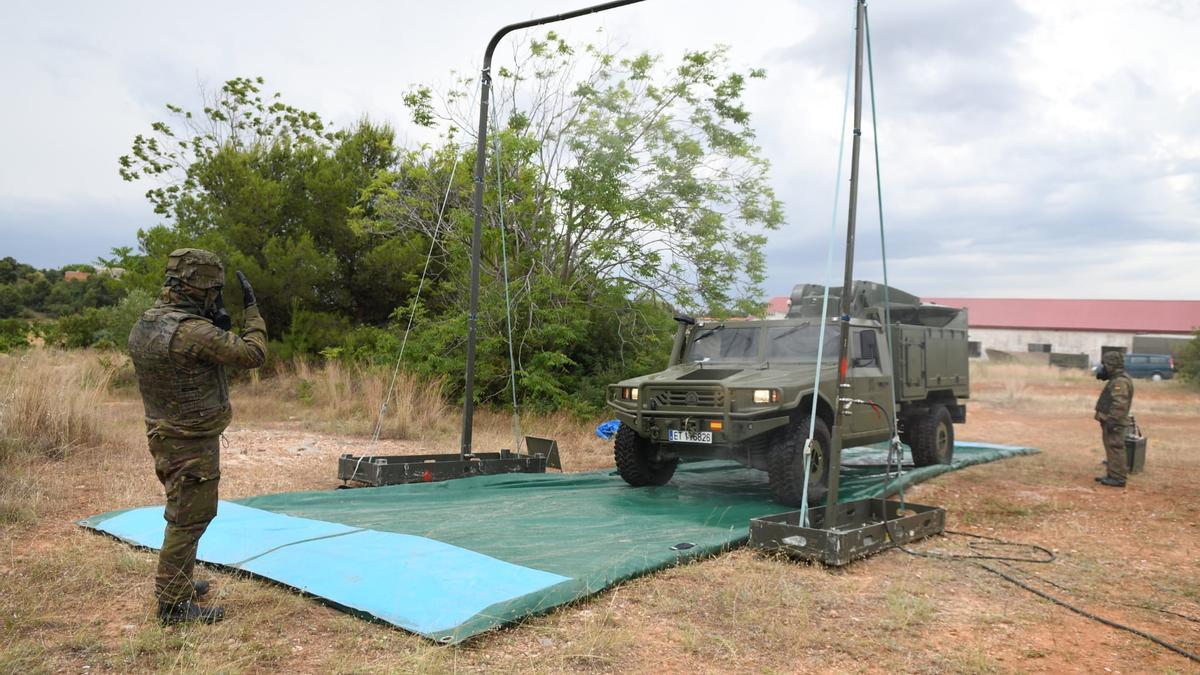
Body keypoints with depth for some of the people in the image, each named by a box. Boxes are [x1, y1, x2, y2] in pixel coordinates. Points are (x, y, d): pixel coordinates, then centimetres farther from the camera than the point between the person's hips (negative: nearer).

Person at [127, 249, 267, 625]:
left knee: (184, 515, 23)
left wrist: (216, 327, 2)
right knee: (188, 520, 0)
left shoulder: (145, 324, 4)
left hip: (165, 435, 9)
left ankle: (180, 584, 37)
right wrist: (251, 307, -8)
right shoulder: (193, 332, -25)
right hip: (192, 442, -9)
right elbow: (253, 354, -19)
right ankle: (173, 604, 9)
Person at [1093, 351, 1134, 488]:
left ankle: (1118, 478, -6)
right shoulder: (1116, 380, 18)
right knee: (1112, 449, 15)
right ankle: (1112, 475, 22)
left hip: (1114, 423, -11)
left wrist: (1112, 420, -26)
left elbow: (1120, 404, -25)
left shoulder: (1120, 381, -17)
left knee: (1115, 449, -8)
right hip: (1110, 421, 11)